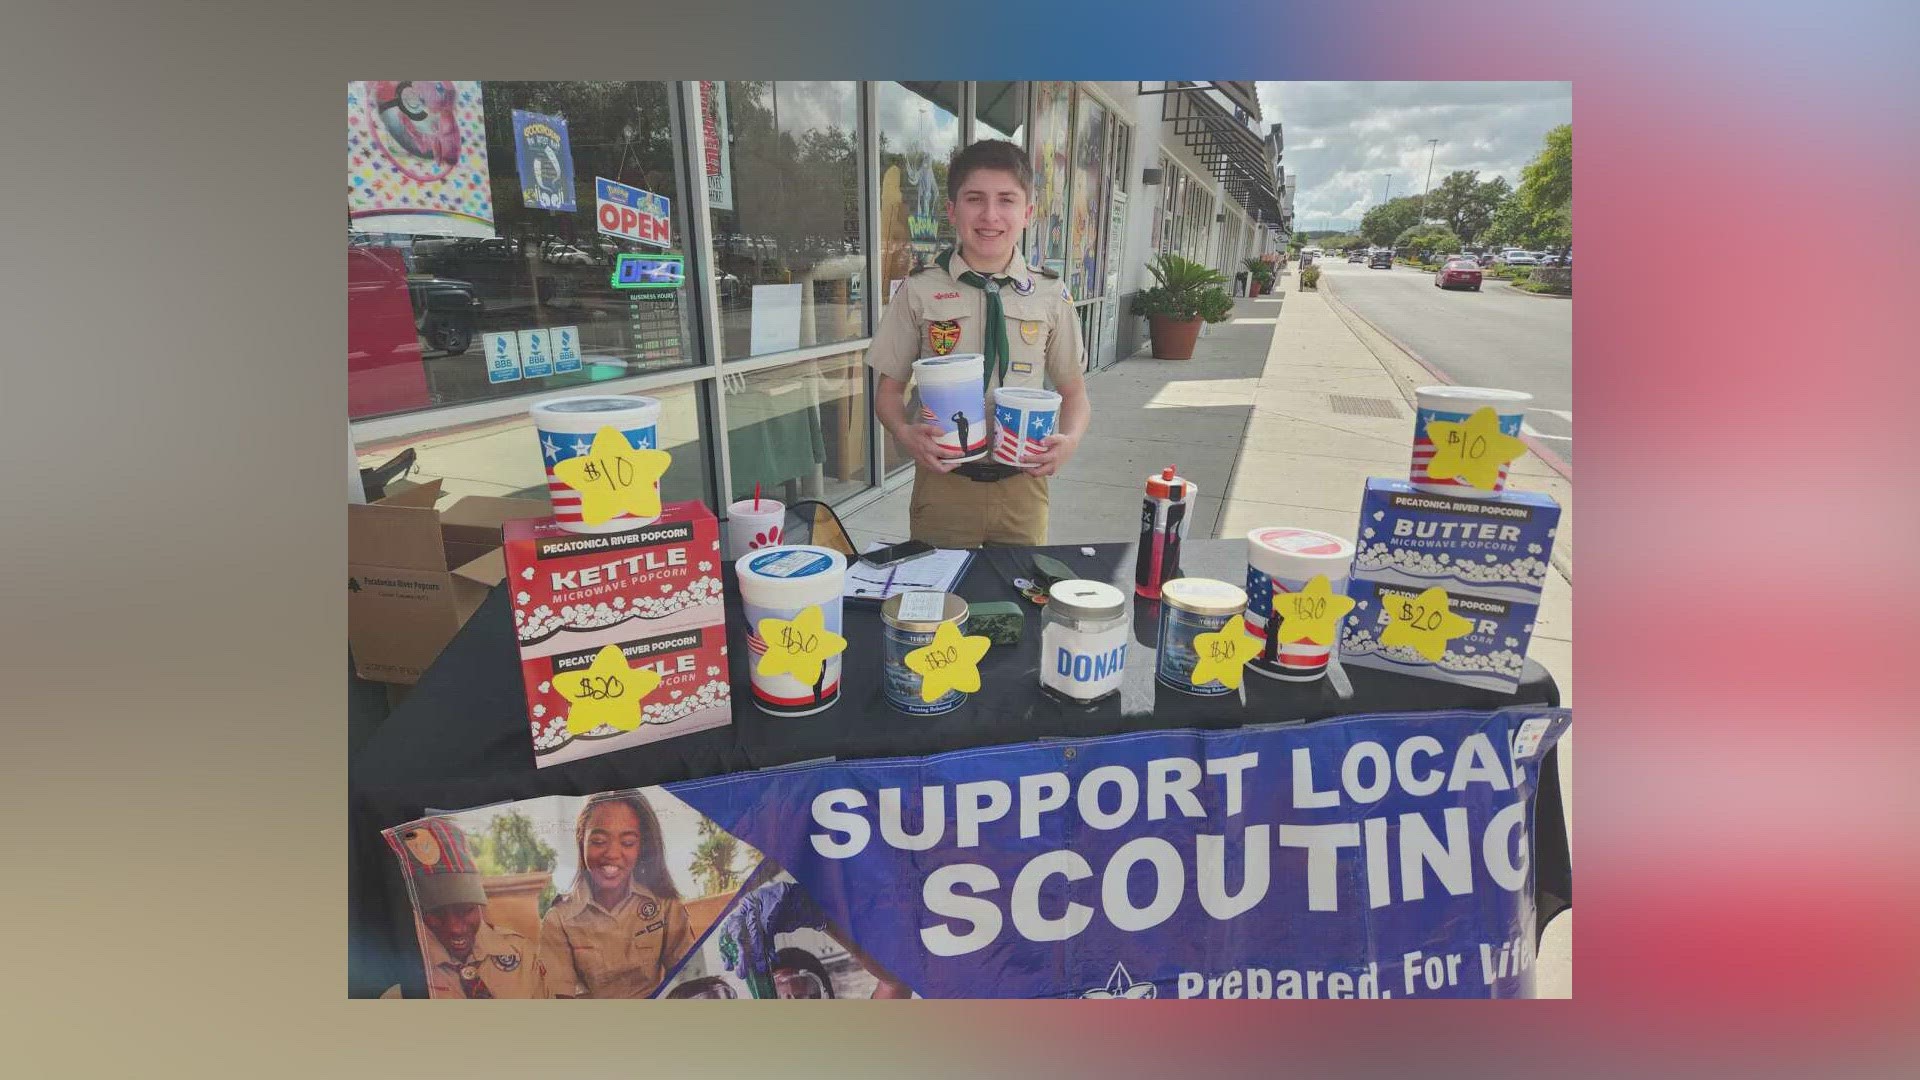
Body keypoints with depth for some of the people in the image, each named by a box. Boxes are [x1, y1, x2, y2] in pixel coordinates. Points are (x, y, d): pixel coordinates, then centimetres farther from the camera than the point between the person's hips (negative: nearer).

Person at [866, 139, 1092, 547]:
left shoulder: (1050, 295, 1)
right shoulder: (920, 290, -2)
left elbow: (1073, 390, 8)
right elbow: (890, 388, 3)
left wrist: (1070, 438, -12)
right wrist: (905, 433, -17)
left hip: (1023, 484, 1)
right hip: (942, 480, -1)